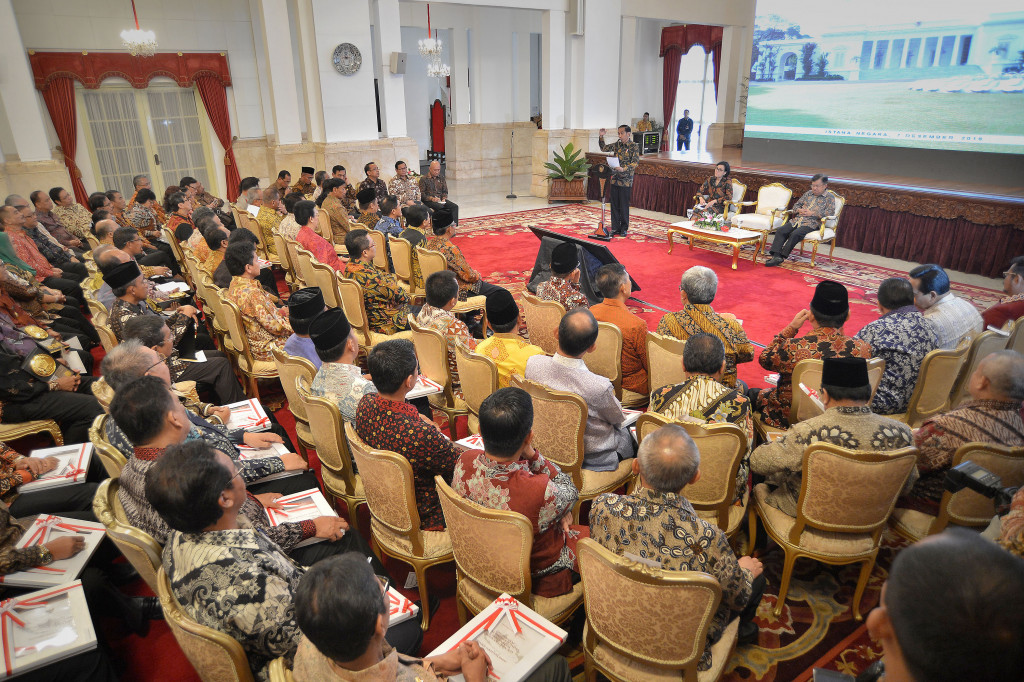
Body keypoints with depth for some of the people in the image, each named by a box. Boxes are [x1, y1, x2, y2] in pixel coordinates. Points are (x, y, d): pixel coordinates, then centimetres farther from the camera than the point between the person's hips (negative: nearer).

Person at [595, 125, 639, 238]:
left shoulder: (634, 146, -6)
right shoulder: (617, 145, 10)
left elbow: (635, 162, -14)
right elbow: (604, 148, 18)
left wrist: (623, 169, -27)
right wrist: (601, 137, 3)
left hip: (626, 180, -5)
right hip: (615, 178, 5)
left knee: (624, 205, 0)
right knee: (614, 205, 7)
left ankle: (624, 228, 11)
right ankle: (615, 228, 14)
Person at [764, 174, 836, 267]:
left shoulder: (830, 197, 4)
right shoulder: (808, 193, 22)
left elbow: (830, 213, -9)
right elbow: (796, 205, 27)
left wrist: (812, 213, -14)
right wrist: (799, 210, 2)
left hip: (812, 223, -6)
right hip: (797, 220, 6)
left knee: (795, 234, -32)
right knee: (780, 231, -17)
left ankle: (782, 256, -27)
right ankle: (776, 255, -27)